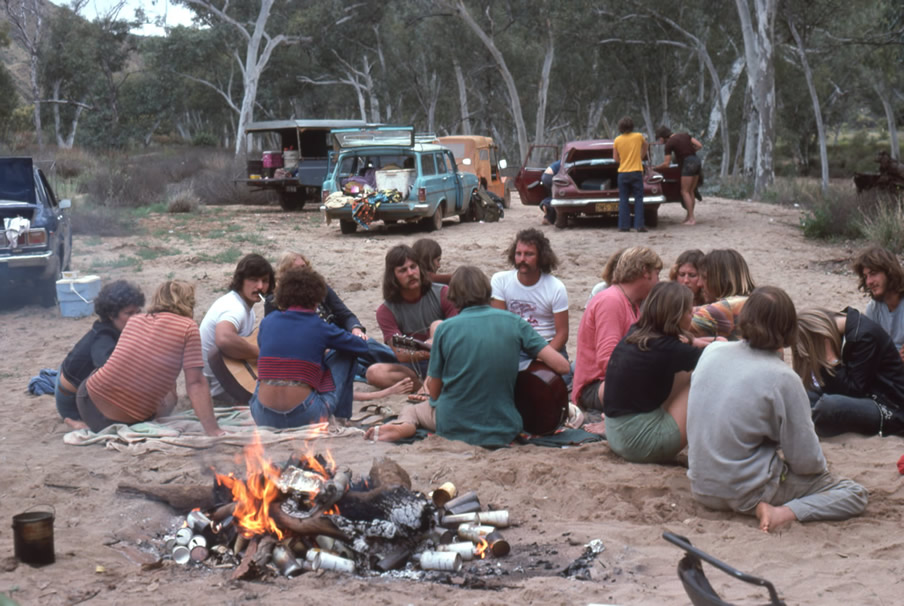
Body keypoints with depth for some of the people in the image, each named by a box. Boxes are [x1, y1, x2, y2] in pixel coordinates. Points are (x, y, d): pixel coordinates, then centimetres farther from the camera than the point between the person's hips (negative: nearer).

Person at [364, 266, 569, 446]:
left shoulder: (445, 329, -7)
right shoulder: (514, 323, -5)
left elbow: (434, 391, -1)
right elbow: (562, 366, -8)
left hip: (452, 428, 0)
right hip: (504, 431, 1)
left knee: (410, 409, 31)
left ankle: (404, 426, -4)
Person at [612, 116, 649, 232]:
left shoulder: (617, 140, -1)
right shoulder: (639, 137, -3)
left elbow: (615, 159, 3)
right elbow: (646, 146, 18)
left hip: (622, 173, 1)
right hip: (636, 171, -1)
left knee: (623, 200, 7)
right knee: (638, 199, 2)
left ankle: (623, 225, 3)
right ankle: (639, 225, -4)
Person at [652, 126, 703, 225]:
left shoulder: (669, 143, -4)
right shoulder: (685, 135, 14)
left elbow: (666, 164, -4)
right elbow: (699, 145, 8)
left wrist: (654, 168, 10)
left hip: (688, 164, -7)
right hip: (696, 160, 7)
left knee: (685, 192, -1)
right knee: (690, 191, 13)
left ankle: (691, 219, -7)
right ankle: (689, 216, 15)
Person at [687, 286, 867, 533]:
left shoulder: (711, 351, -3)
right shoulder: (783, 378, -19)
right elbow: (806, 459, -12)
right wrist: (820, 467, 10)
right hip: (746, 491, -7)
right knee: (855, 494, 0)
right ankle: (784, 512, -17)